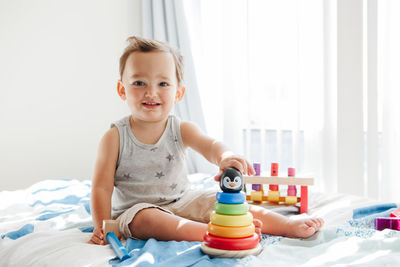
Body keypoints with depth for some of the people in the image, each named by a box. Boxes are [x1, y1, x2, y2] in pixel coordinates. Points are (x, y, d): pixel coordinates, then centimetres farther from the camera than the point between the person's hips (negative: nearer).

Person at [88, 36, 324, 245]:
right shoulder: (115, 137, -9)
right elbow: (102, 187, -9)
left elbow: (209, 145, -23)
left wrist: (224, 157, -48)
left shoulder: (181, 130, -3)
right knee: (146, 219, -36)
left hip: (182, 202, 3)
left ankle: (287, 226, -19)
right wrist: (101, 228, -20)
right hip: (135, 209, -3)